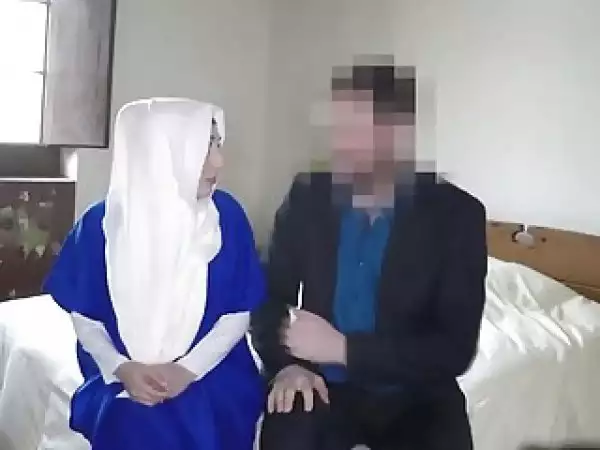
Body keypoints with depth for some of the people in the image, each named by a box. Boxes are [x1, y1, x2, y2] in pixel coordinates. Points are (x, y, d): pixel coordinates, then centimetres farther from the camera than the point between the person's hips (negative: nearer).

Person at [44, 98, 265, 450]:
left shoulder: (226, 214, -6)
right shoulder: (101, 222, -6)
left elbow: (241, 310, -3)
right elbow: (83, 315, 3)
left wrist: (189, 369, -13)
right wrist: (121, 369, -12)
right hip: (125, 385, 0)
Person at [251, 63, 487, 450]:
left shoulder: (458, 215, -11)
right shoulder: (307, 198, -4)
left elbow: (456, 349, -14)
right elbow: (271, 295, 4)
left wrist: (342, 348, -23)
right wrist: (286, 364, -16)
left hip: (412, 395, 1)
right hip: (321, 386, 0)